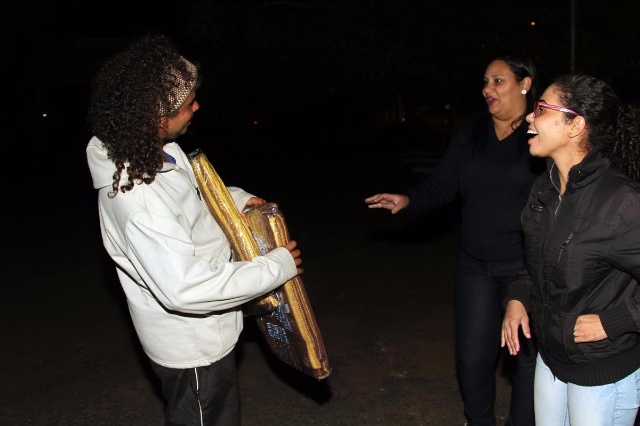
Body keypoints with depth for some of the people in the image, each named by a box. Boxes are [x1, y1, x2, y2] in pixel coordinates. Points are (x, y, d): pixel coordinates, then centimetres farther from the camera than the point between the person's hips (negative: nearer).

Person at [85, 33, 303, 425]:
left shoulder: (155, 151, -7)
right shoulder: (136, 196, -36)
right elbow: (187, 288, -36)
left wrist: (235, 198, 0)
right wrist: (277, 267, -27)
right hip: (192, 345, -9)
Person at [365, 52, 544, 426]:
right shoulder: (470, 135, 7)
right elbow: (442, 186, 6)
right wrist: (408, 200, -12)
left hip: (527, 268, -3)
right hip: (476, 265, 4)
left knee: (529, 357, 9)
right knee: (473, 358, 11)